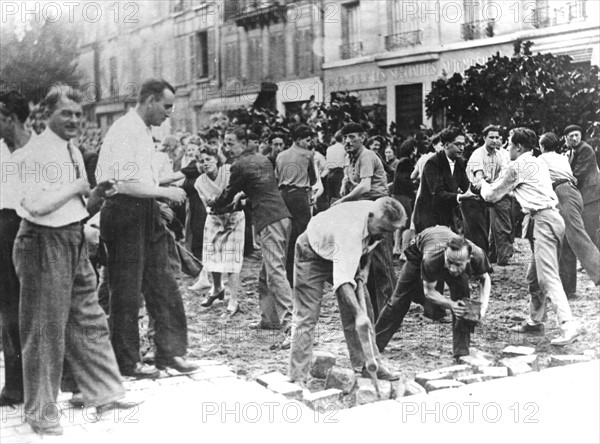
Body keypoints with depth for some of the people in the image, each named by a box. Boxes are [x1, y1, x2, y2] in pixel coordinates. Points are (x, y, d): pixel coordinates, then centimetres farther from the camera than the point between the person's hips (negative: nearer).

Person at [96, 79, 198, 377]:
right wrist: (164, 192, -17)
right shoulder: (125, 131, -16)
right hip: (125, 214, -9)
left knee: (163, 285, 10)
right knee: (127, 291, 3)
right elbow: (124, 184, -24)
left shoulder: (143, 131, 14)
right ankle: (126, 362, 16)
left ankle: (170, 351, 19)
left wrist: (162, 192, 10)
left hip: (145, 213, 9)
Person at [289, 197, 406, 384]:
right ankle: (297, 378, -6)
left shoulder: (380, 218, -19)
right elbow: (343, 280, -49)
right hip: (313, 252, -7)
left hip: (347, 254, 8)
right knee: (307, 316, -11)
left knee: (363, 307, 2)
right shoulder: (349, 230, -43)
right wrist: (359, 314, -57)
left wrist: (365, 267, -6)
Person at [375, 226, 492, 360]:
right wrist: (451, 305, -44)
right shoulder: (431, 259, -47)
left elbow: (485, 279, -15)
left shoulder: (477, 255, -40)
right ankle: (375, 344, 20)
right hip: (419, 252, -2)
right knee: (400, 299, 4)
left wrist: (483, 305, -31)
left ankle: (461, 352, -11)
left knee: (462, 298, -21)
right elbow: (429, 291, -28)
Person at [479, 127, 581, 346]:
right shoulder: (538, 163, 20)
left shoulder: (519, 166, -5)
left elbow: (492, 195, 5)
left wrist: (483, 185, 26)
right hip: (552, 218, 9)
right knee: (534, 277, 17)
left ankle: (569, 325, -23)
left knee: (548, 277, -15)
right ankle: (535, 321, 26)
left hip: (543, 220, -9)